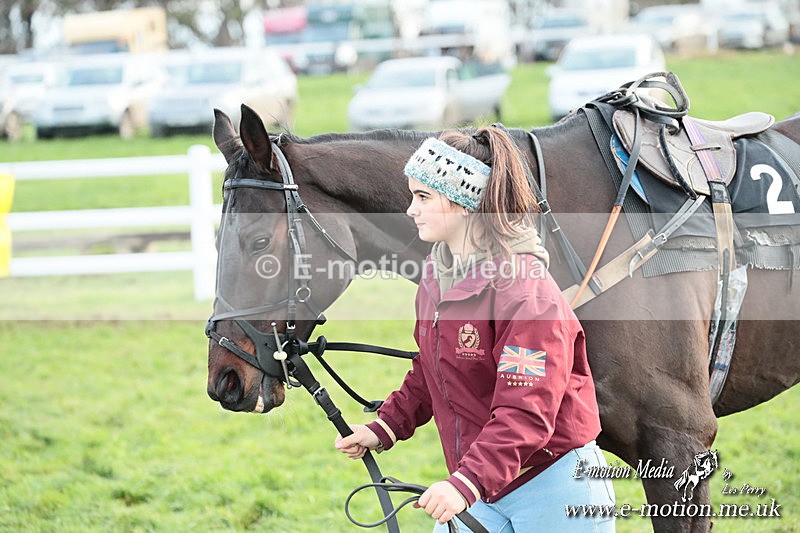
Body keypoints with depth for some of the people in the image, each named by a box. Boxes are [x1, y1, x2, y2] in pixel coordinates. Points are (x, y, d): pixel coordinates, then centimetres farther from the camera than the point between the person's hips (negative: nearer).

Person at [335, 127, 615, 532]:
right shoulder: (436, 278, 6)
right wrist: (384, 429, 5)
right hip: (482, 488, 8)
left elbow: (526, 413, -28)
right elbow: (427, 374, 19)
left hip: (553, 488, -8)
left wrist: (468, 483, -38)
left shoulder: (525, 291, -22)